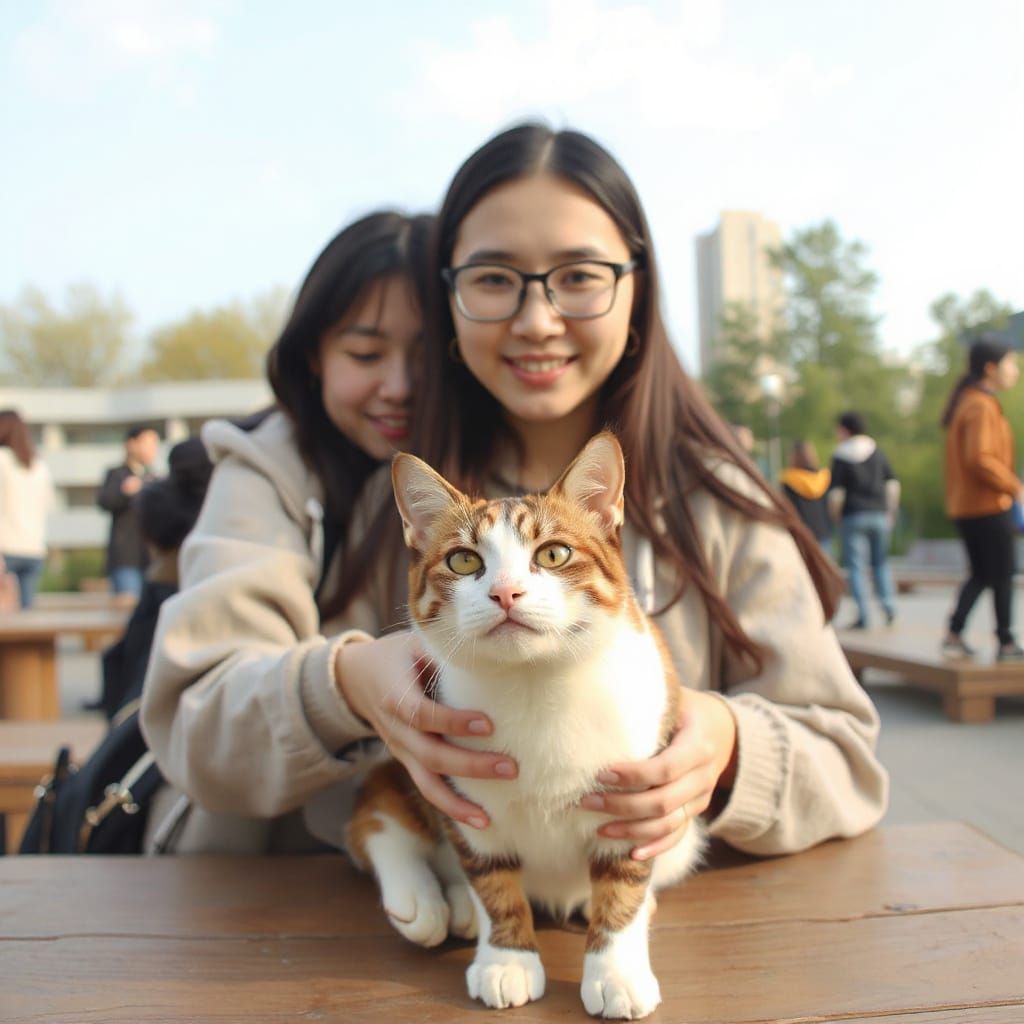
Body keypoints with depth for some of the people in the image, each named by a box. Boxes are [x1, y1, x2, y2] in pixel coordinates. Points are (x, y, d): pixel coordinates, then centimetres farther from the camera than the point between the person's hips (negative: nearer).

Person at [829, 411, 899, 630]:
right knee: (880, 562, 15)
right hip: (879, 515, 4)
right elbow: (893, 484, 7)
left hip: (853, 516, -4)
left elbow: (836, 493, -10)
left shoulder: (840, 457, -5)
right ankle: (888, 606, 3)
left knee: (855, 566, 0)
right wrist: (891, 512, 13)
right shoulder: (877, 452, 9)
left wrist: (836, 516, 3)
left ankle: (863, 614, -5)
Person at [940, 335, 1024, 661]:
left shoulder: (966, 402, 15)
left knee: (980, 574, 14)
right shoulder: (981, 406, -16)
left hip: (965, 507, 9)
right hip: (987, 506, -9)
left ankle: (954, 636, 8)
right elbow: (979, 459, -26)